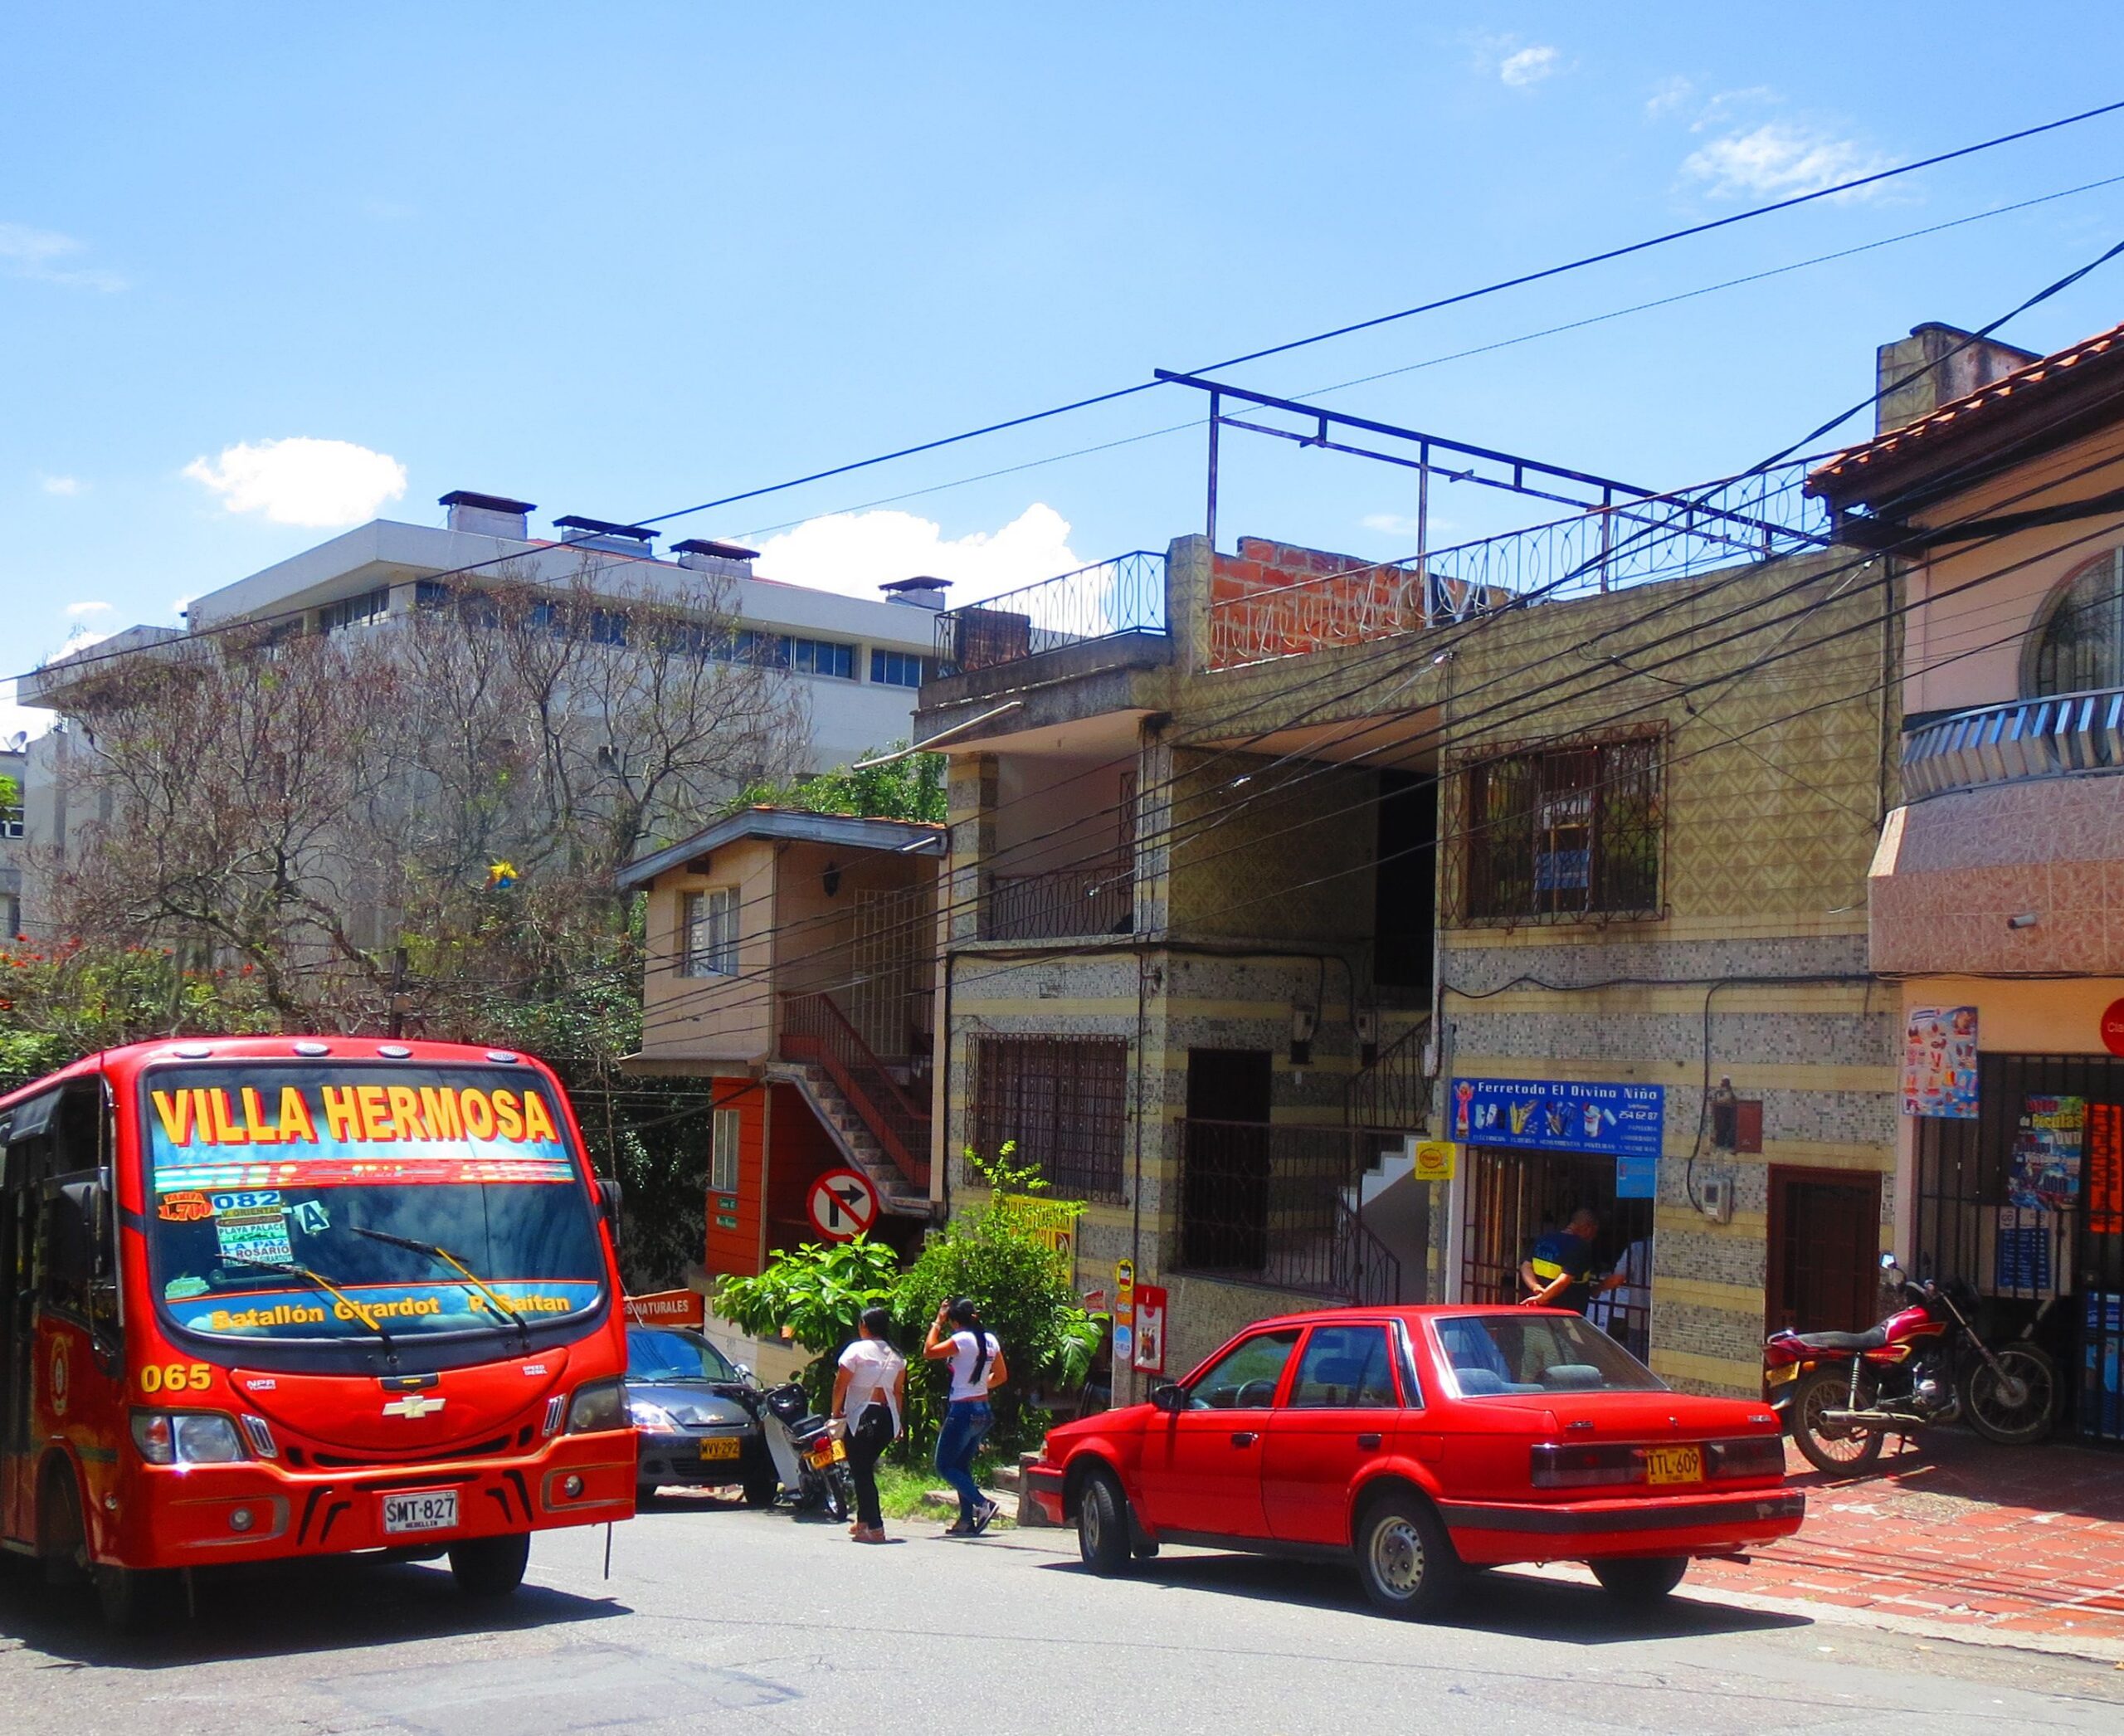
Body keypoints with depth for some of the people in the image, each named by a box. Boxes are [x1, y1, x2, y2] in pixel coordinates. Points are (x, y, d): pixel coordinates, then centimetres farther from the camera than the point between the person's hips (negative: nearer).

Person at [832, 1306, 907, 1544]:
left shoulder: (857, 1350, -6)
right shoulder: (896, 1356, 11)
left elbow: (841, 1384, -8)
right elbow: (899, 1391, 12)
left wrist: (836, 1411, 5)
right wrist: (898, 1422, 17)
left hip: (861, 1416, -6)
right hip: (887, 1416, 6)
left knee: (862, 1472, -3)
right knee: (866, 1469, 20)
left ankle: (875, 1528, -11)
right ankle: (863, 1521, 23)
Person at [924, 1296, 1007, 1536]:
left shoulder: (962, 1339, -16)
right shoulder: (990, 1340, 8)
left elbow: (929, 1352, -12)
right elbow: (1001, 1375, 16)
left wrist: (937, 1323, -5)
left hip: (963, 1410, -8)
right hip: (983, 1410, 8)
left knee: (945, 1466, 0)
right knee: (962, 1464, 16)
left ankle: (982, 1504, -14)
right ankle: (967, 1520, 11)